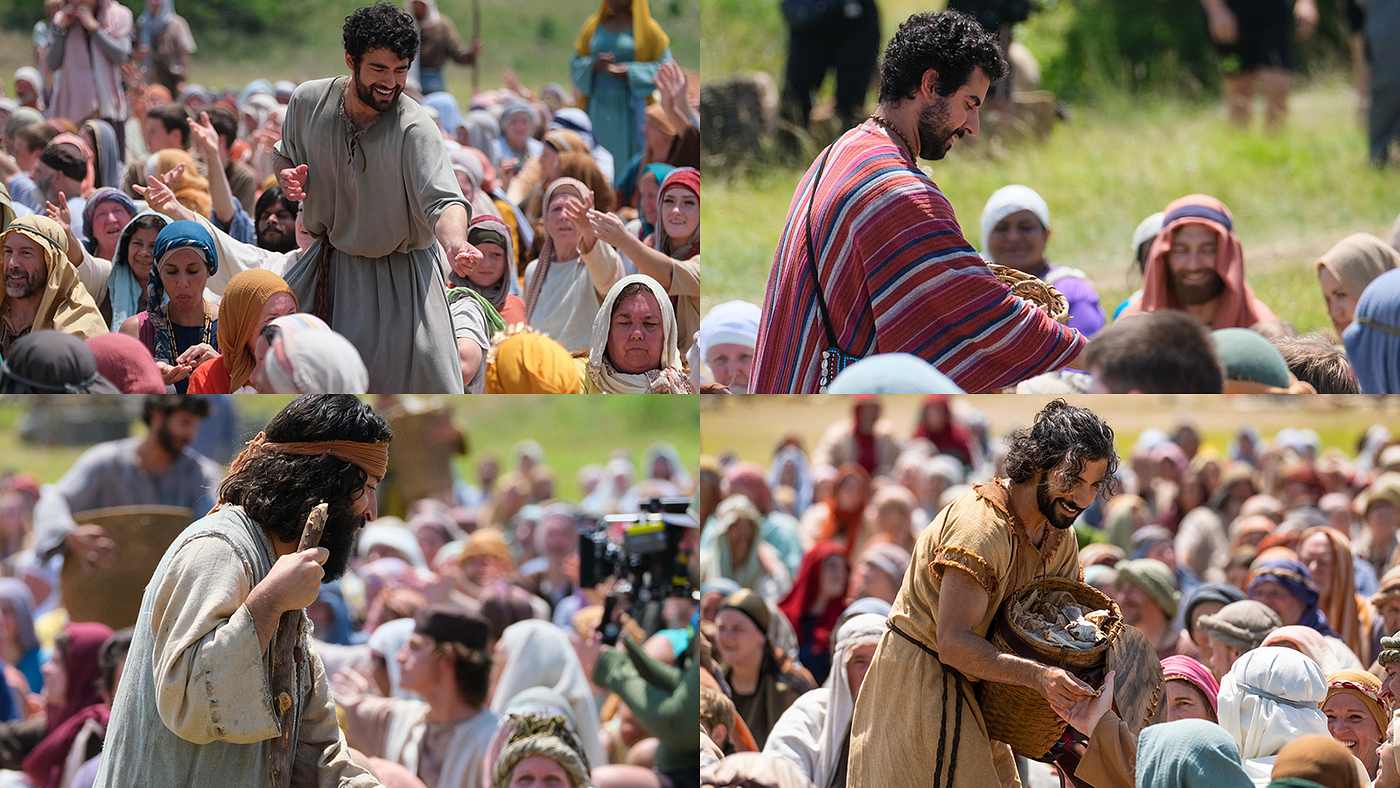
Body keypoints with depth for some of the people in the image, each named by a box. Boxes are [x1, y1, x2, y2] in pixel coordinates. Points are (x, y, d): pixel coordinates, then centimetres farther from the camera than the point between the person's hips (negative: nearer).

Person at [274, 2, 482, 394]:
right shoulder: (308, 101, -8)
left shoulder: (416, 129, -24)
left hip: (401, 274, -4)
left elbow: (442, 200, -36)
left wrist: (455, 244, -58)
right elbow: (286, 156, 13)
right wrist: (287, 177, -11)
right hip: (327, 266, 4)